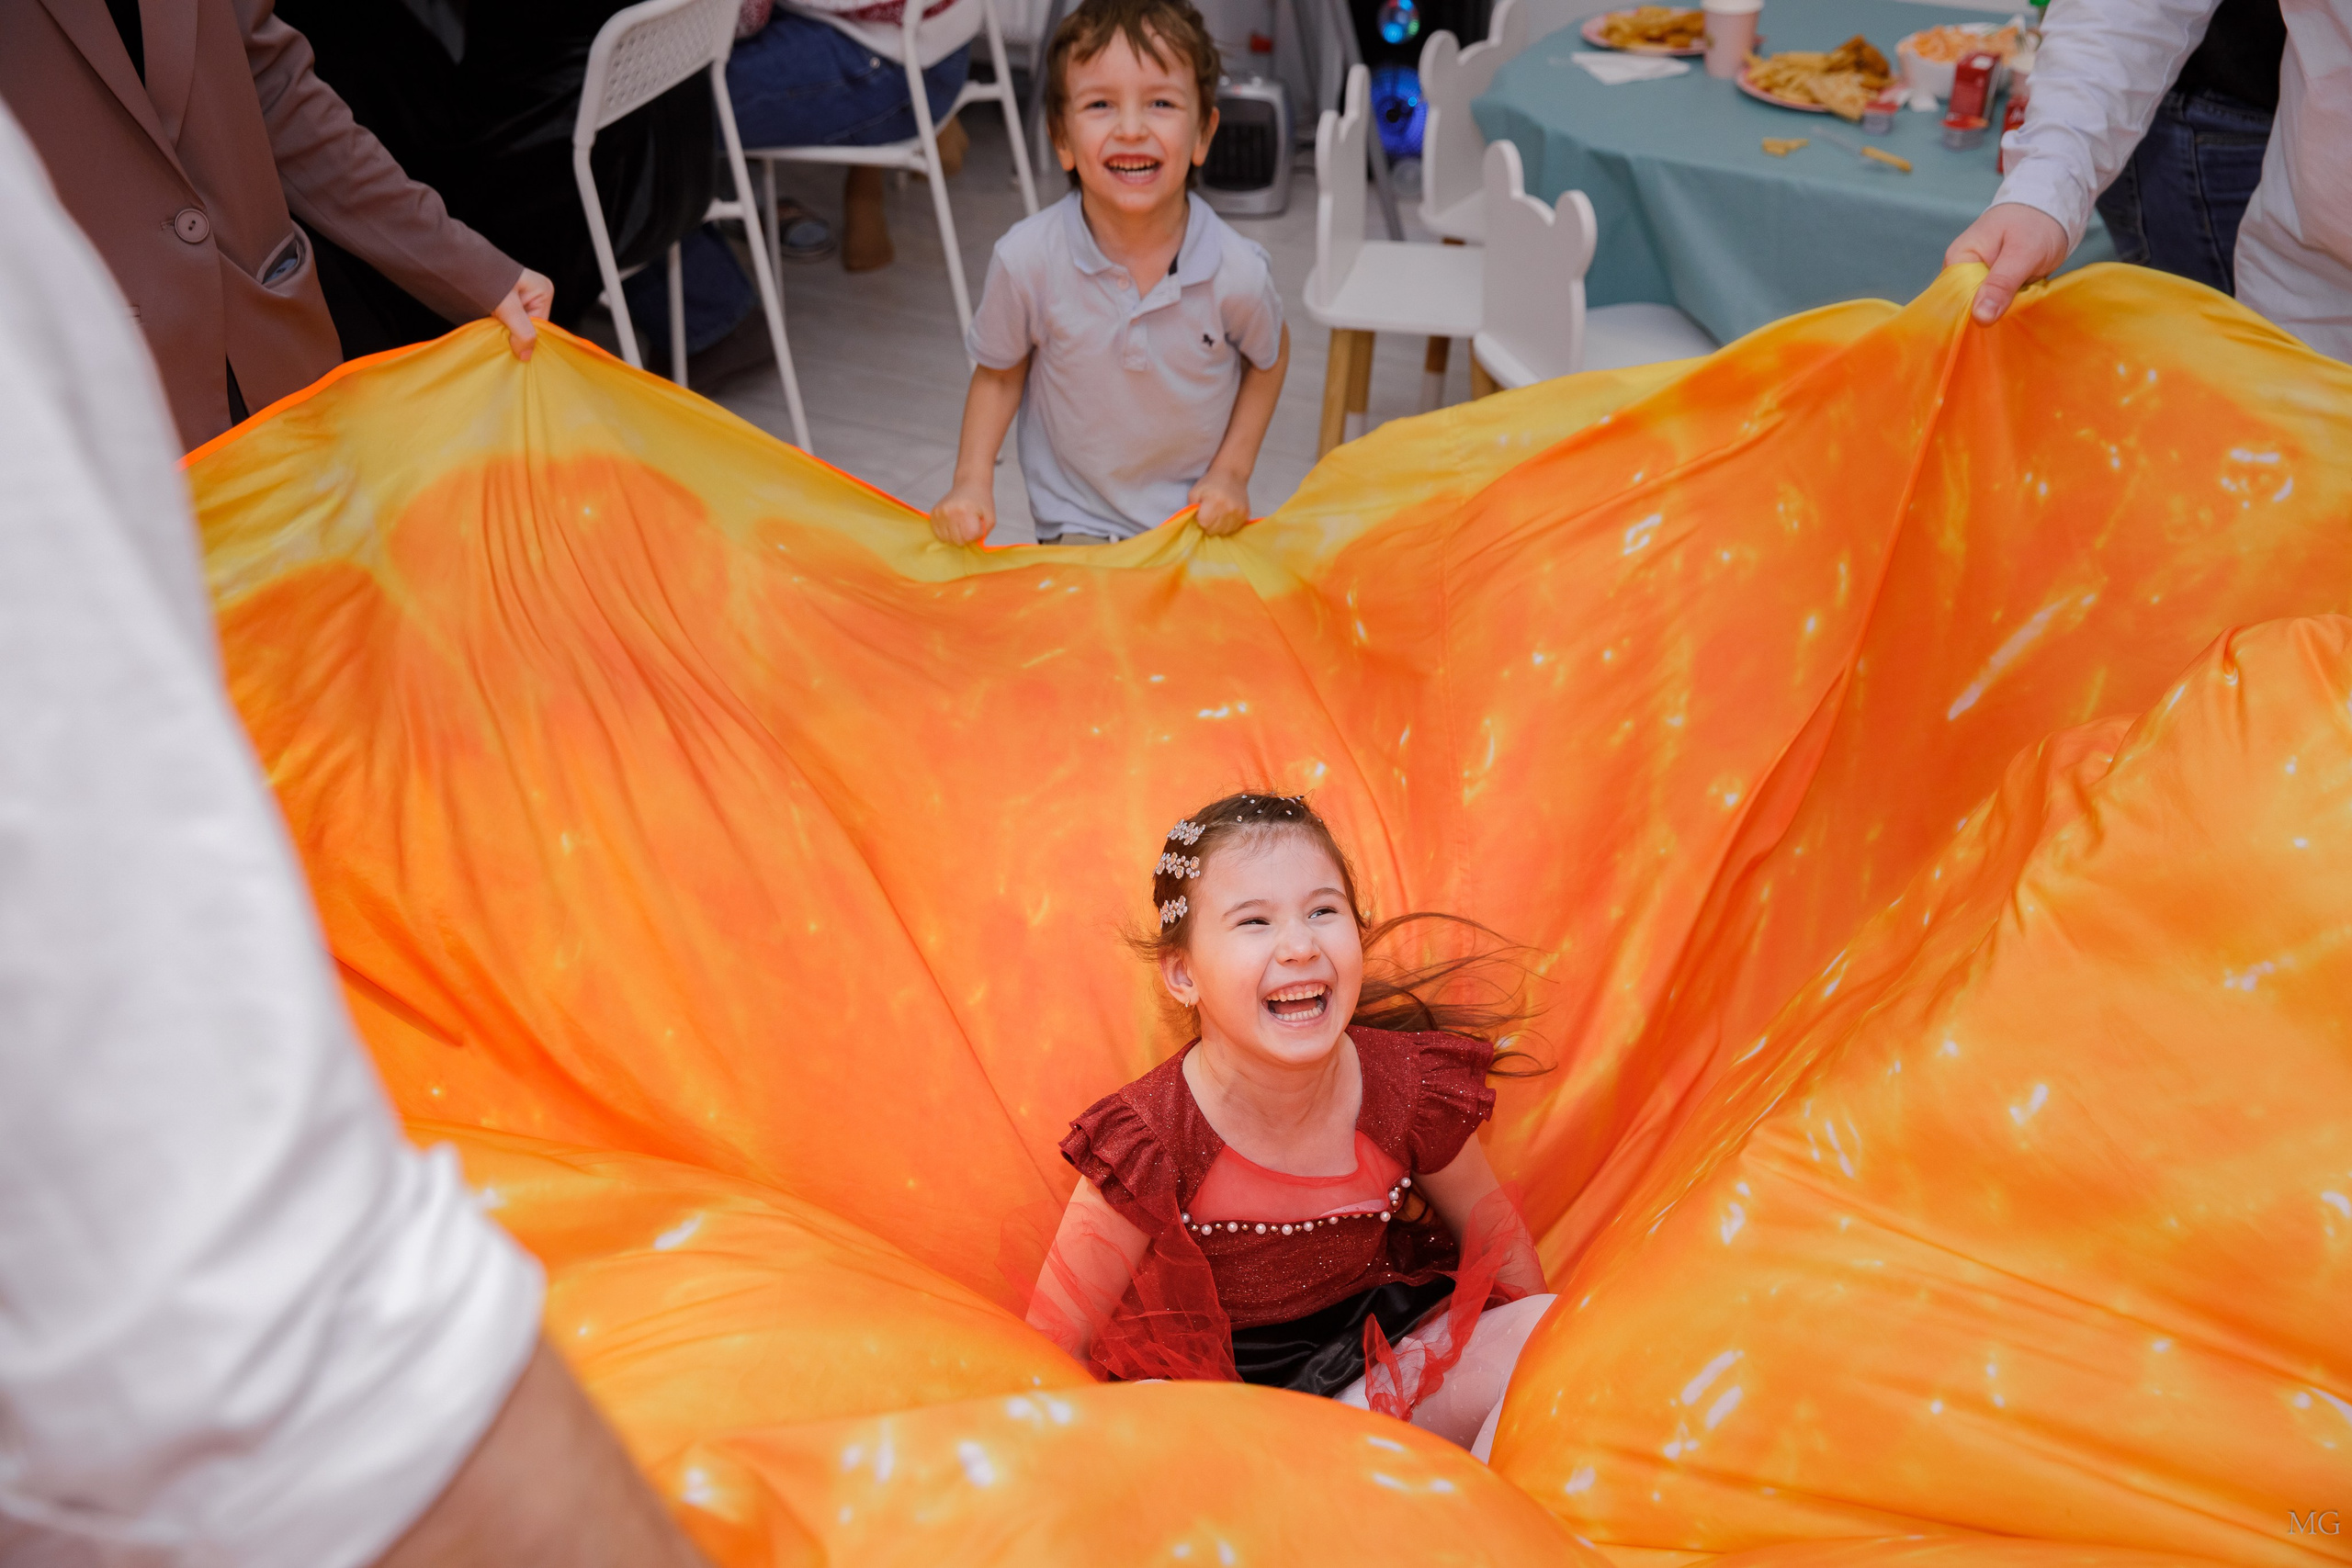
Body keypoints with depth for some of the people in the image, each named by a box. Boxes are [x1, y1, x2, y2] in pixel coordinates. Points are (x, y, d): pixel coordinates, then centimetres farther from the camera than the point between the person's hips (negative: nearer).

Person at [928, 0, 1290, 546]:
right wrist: (973, 481, -11)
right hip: (1076, 521, -1)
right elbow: (999, 373, -2)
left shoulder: (1236, 271, -19)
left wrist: (1232, 470, -3)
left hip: (1200, 517, 1)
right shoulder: (1025, 259, -19)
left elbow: (1270, 356, 3)